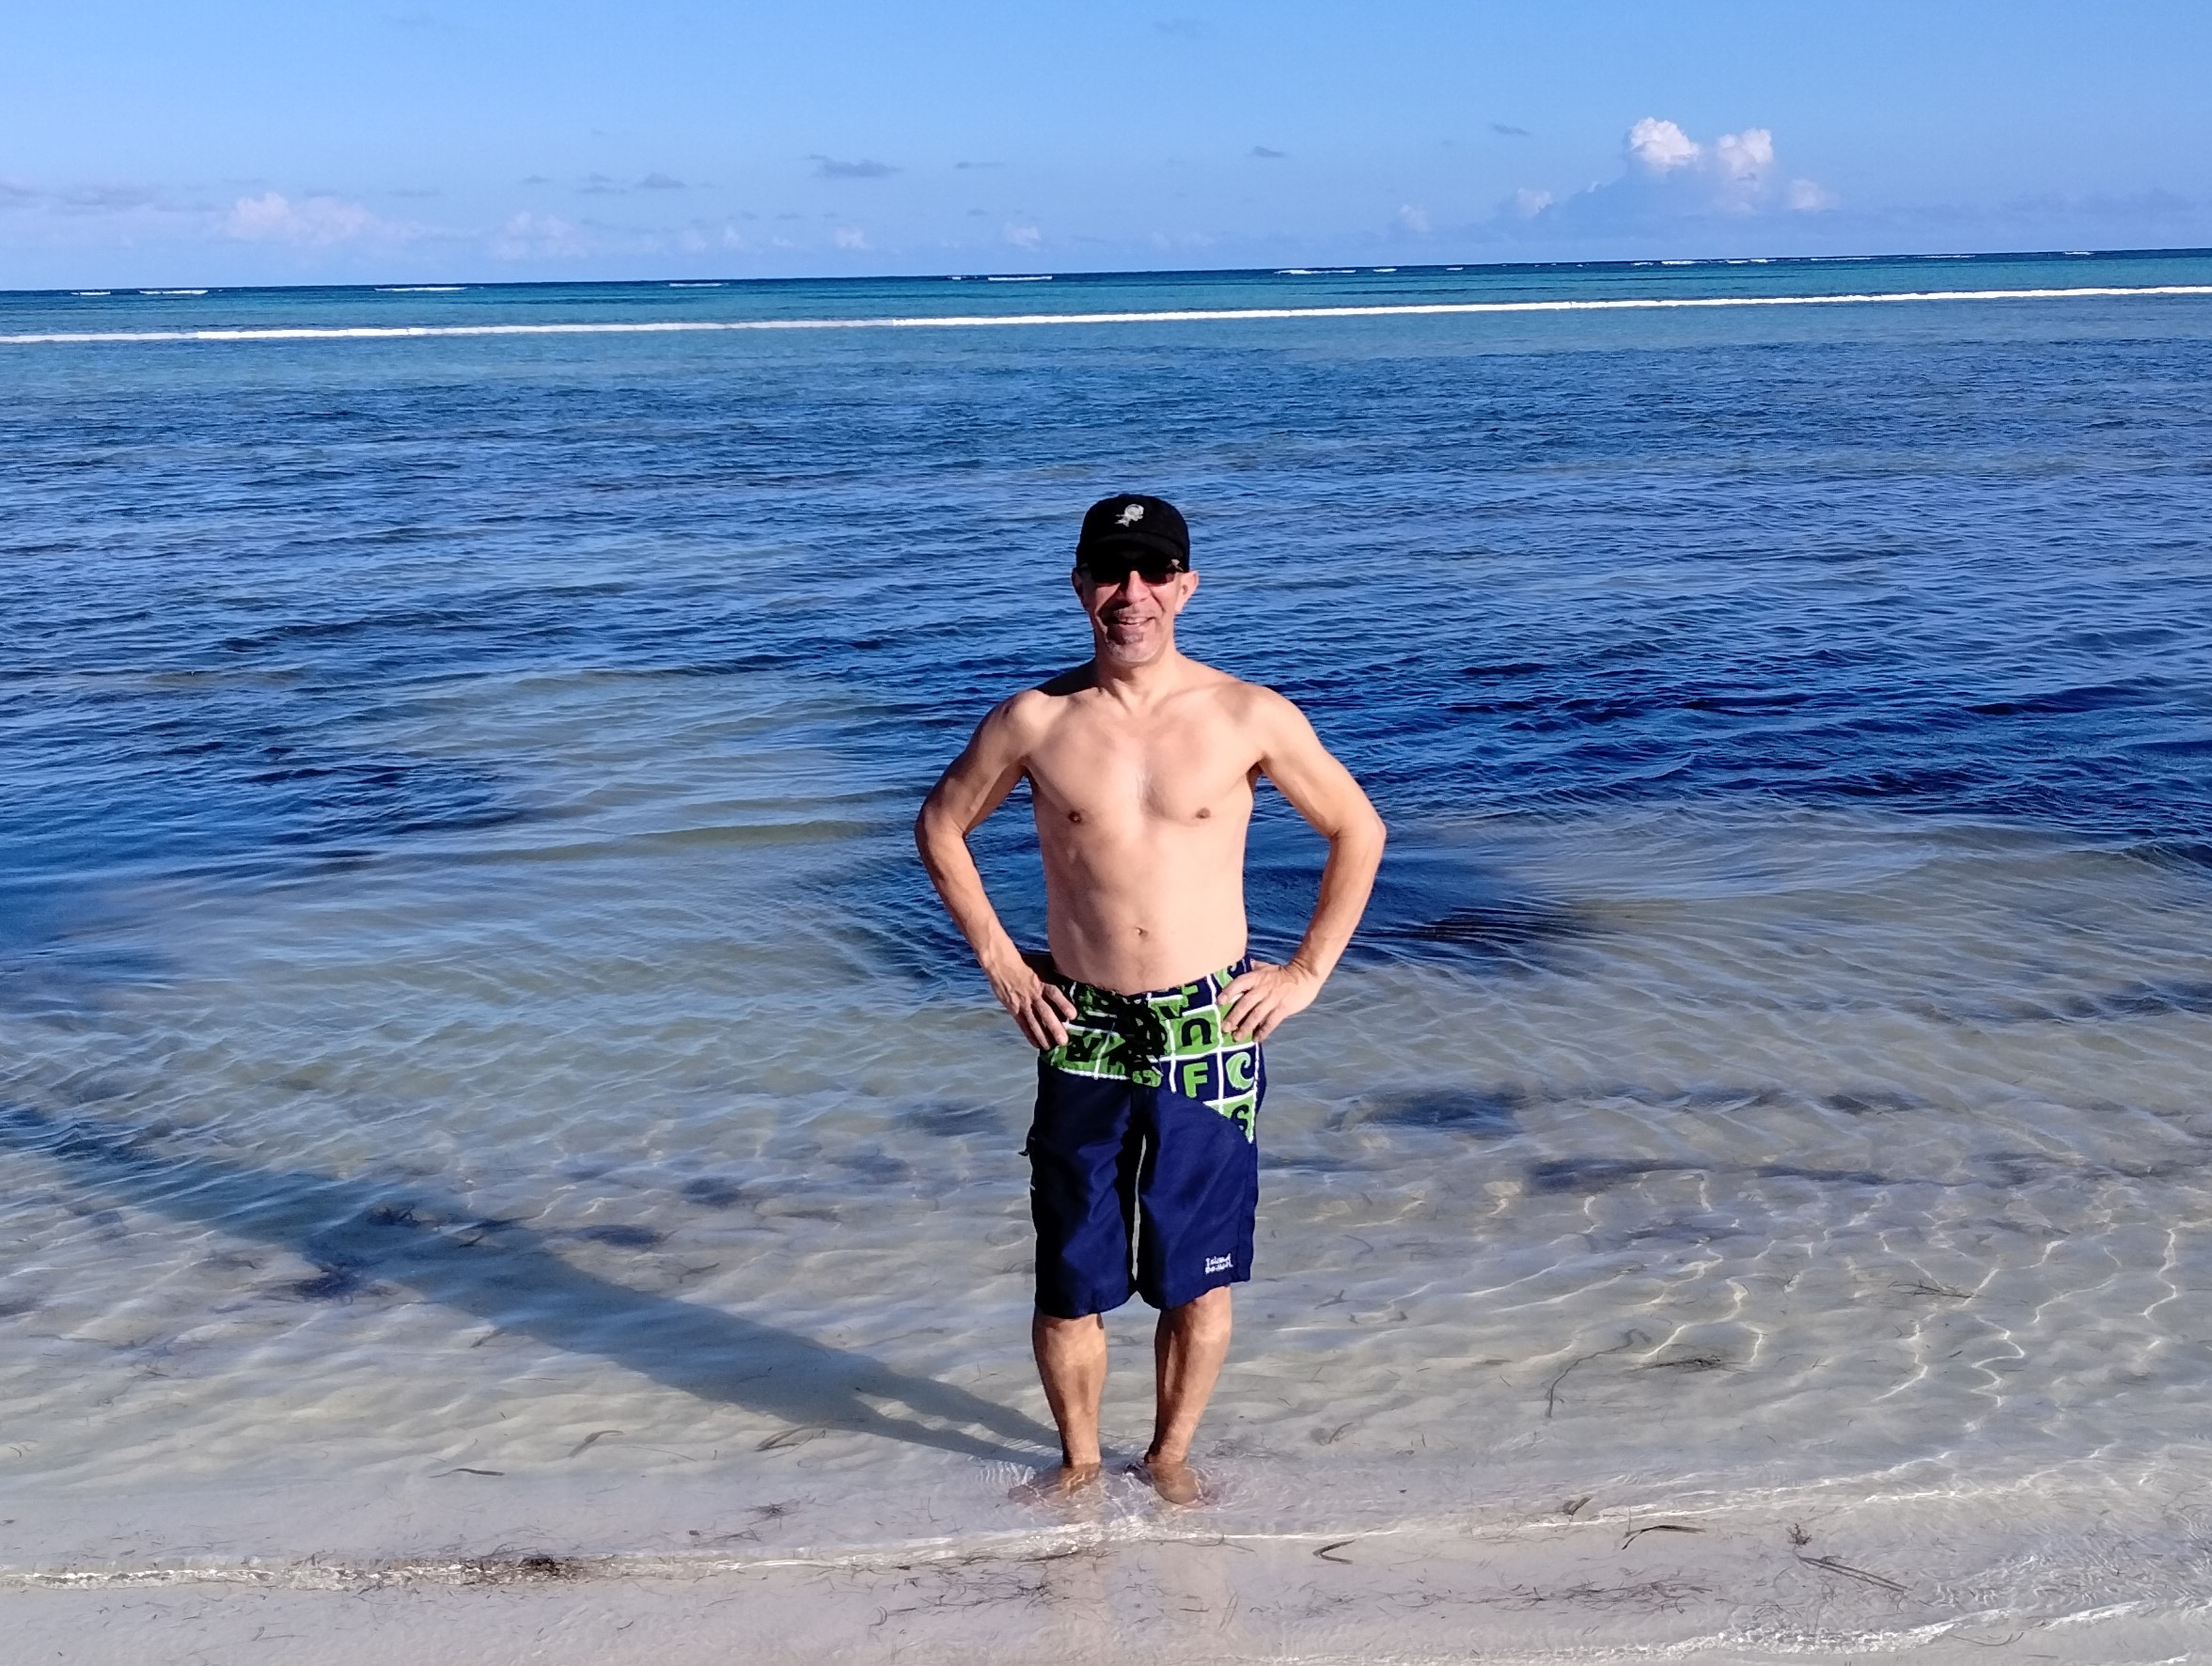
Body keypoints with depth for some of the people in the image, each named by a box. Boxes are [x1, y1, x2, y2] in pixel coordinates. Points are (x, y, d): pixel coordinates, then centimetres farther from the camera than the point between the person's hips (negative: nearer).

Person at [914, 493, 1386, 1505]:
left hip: (1211, 1032, 0)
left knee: (1198, 1275, 9)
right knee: (1071, 1278, 8)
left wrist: (1308, 972, 3)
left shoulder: (1250, 718, -5)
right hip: (1082, 1037, 1)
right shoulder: (1034, 721, -2)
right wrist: (999, 962, 7)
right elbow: (940, 825, 13)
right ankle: (1078, 1459, 30)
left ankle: (1170, 1453, 31)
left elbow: (1358, 830, 7)